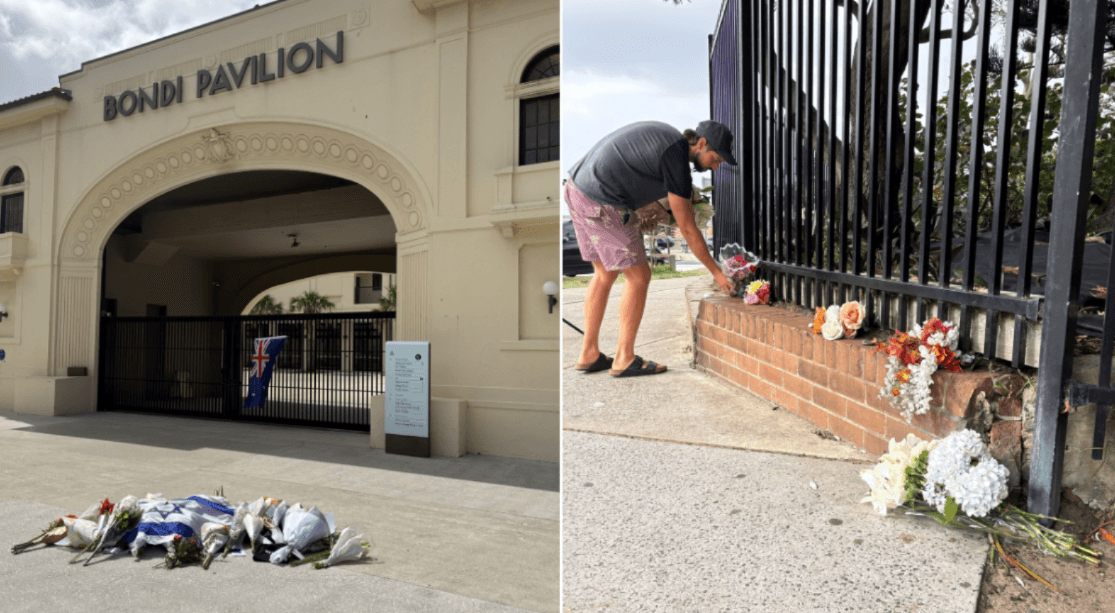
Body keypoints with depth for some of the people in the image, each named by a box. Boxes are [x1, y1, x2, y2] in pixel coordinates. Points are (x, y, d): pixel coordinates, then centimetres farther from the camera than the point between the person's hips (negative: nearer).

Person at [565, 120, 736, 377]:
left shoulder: (662, 133, 17)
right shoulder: (677, 160, -10)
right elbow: (687, 230, -8)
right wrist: (717, 272, 1)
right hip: (603, 205, -10)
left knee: (605, 274, 17)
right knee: (638, 277, 1)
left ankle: (589, 354, 21)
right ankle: (625, 359, 8)